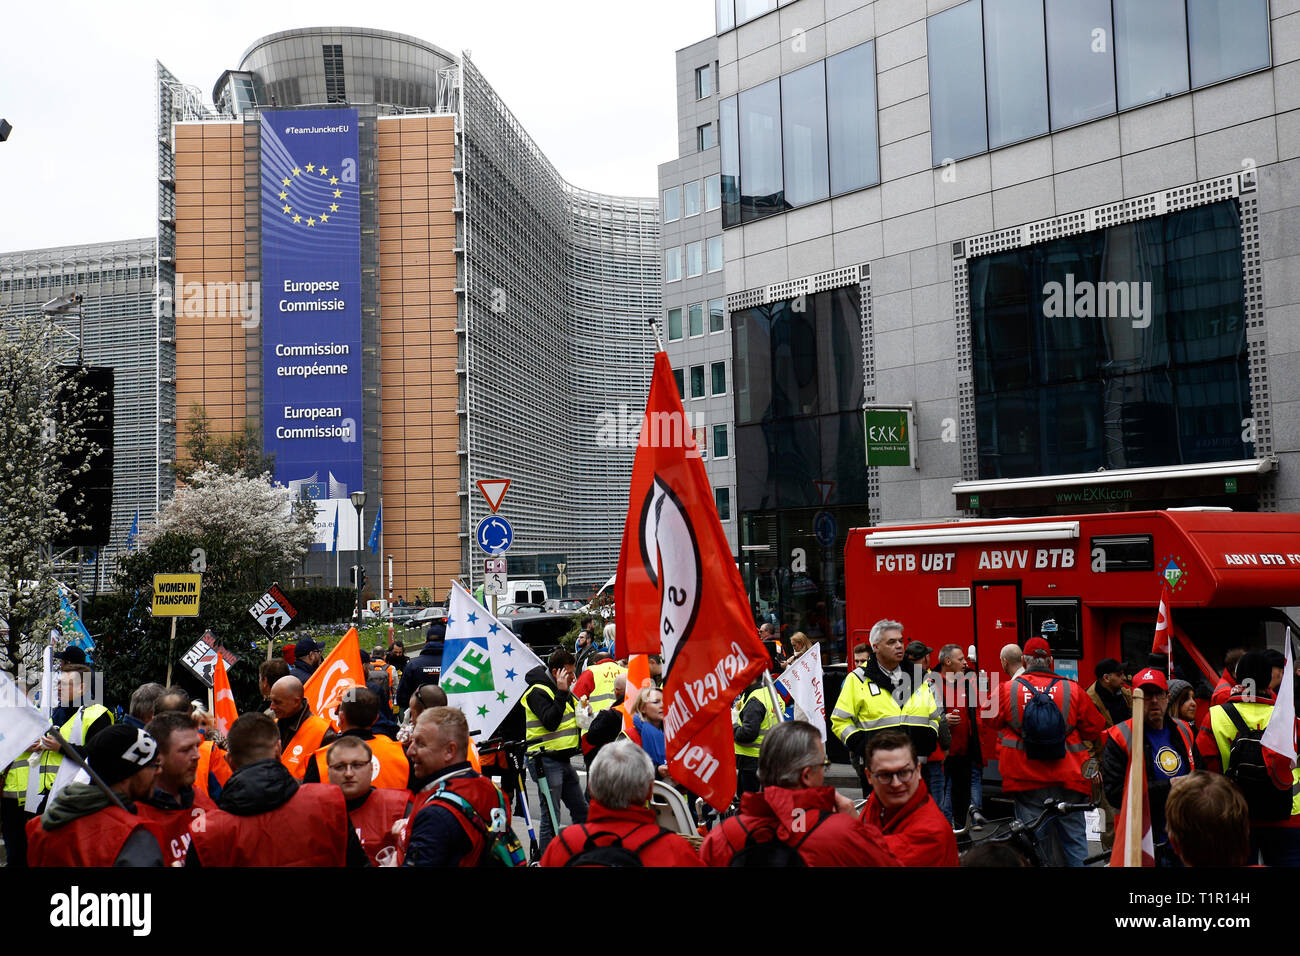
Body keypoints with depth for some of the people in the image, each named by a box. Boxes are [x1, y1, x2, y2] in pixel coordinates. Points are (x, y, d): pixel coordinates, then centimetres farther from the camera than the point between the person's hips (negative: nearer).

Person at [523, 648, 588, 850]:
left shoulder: (562, 691, 15)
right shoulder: (538, 691, -12)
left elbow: (574, 718, 26)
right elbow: (551, 722, -24)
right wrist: (561, 693, -22)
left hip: (563, 760, 9)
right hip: (546, 762, -9)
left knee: (582, 811, 13)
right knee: (551, 818, -7)